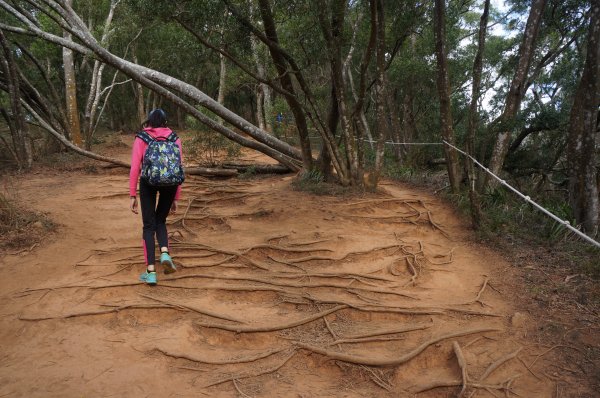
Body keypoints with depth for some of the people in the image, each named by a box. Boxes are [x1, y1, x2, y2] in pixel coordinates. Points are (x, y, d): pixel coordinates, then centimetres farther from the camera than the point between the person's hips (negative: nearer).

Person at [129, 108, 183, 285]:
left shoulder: (141, 139, 6)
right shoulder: (175, 139, 10)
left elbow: (135, 168, -1)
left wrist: (132, 196, 3)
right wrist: (175, 199, 14)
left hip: (148, 183, -2)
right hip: (170, 183, 2)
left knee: (149, 226, 9)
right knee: (160, 221, 22)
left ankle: (150, 272, 3)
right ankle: (165, 254, -5)